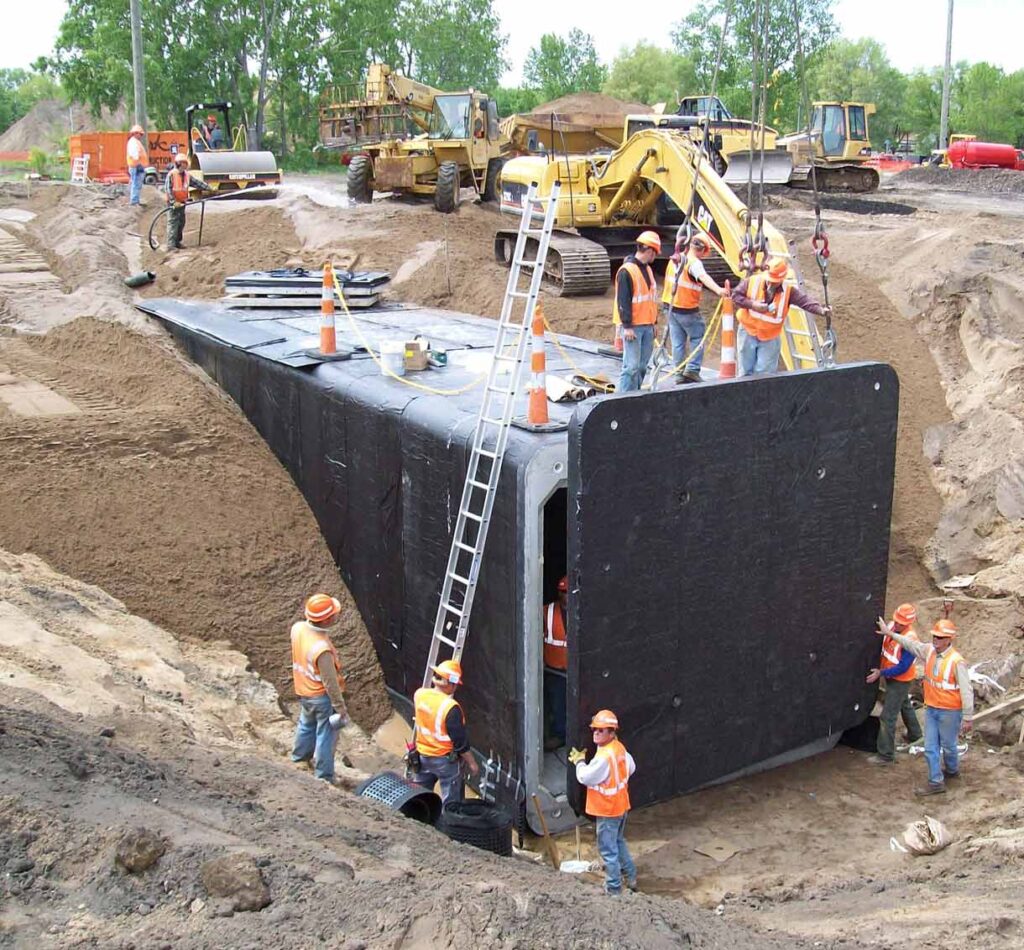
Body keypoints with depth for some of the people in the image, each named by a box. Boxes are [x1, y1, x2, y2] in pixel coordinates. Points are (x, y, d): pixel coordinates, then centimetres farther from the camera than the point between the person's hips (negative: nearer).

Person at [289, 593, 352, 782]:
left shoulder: (297, 628, -17)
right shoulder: (322, 649, -37)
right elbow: (330, 683, -26)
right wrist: (340, 708, -15)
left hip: (303, 692, 8)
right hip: (322, 697, -8)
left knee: (306, 725, 32)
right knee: (326, 736, 12)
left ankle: (299, 758, 54)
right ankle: (324, 777, 26)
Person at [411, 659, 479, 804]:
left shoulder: (419, 694, -11)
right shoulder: (451, 707, -28)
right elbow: (460, 741, -20)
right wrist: (472, 763, -6)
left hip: (422, 756, 6)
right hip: (446, 760, -6)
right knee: (450, 803, 10)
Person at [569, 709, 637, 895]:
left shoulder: (604, 756, -28)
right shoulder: (619, 748, 1)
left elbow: (584, 777, -23)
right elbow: (631, 768, 15)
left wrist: (579, 761, -7)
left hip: (607, 810, -9)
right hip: (621, 805, 9)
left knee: (607, 849, 2)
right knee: (618, 841, 25)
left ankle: (614, 888, 11)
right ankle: (631, 878, 36)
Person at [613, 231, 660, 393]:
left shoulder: (648, 269, 16)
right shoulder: (627, 271, -13)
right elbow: (623, 300, -16)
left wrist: (653, 322, 22)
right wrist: (627, 326, -19)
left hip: (647, 325, 9)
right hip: (633, 327, -9)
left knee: (642, 365, 11)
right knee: (632, 366, -11)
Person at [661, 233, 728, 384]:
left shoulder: (675, 259, 5)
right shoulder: (694, 263, -19)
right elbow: (704, 277, -39)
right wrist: (718, 289, -54)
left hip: (670, 306, 7)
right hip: (687, 310, -7)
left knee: (677, 342, 11)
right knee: (697, 338, 9)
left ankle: (679, 373, 13)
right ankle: (692, 369, -1)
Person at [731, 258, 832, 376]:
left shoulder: (789, 290, -15)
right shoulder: (752, 281, -14)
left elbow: (805, 300, -27)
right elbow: (736, 295, -7)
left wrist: (821, 310, -46)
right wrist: (752, 304, -24)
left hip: (770, 338, 0)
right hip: (748, 332, 1)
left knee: (765, 373, 2)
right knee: (746, 371, 11)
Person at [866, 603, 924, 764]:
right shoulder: (892, 626, -8)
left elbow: (902, 668, -26)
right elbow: (884, 646, 9)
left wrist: (881, 673, -22)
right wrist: (880, 668, 1)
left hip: (900, 681, -8)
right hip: (890, 677, 9)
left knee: (888, 717, -6)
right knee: (904, 705, 30)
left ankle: (886, 755, 0)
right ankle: (914, 734, 53)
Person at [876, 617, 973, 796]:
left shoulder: (957, 661, -22)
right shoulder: (929, 650, -3)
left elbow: (966, 691, -18)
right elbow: (911, 644, 17)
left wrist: (967, 718, -17)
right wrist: (890, 633, 22)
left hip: (949, 712, -6)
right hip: (931, 708, 6)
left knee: (948, 745, 13)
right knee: (930, 748, 7)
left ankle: (952, 770, 38)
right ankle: (936, 783, 16)